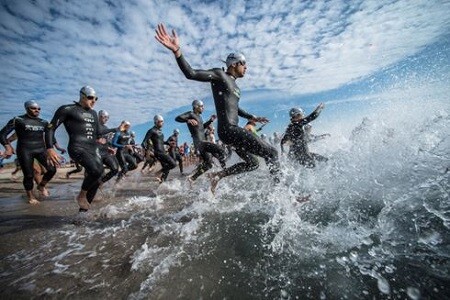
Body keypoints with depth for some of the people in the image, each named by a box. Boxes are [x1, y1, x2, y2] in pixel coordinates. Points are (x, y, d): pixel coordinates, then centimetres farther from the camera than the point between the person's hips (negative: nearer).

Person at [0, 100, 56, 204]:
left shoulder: (43, 122, 9)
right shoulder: (17, 120, -1)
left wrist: (51, 149, 10)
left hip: (41, 149, 3)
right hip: (24, 150, -3)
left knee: (52, 169, -9)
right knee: (29, 175, -1)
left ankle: (41, 186, 18)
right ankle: (30, 196, 19)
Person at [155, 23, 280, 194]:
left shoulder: (234, 85, 24)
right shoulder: (219, 75, -2)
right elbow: (191, 74, -14)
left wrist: (253, 118, 40)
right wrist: (176, 51, -29)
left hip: (233, 130, 10)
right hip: (228, 130, -10)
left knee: (252, 163, 20)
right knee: (272, 153, -7)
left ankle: (217, 175, 19)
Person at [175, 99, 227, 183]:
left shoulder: (199, 116, 21)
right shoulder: (190, 114, -3)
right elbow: (177, 118, -15)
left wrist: (210, 120, 21)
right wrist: (188, 120, -32)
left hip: (203, 142, 10)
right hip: (200, 142, -10)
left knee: (208, 164, 15)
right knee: (221, 152, -20)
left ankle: (192, 178, 22)